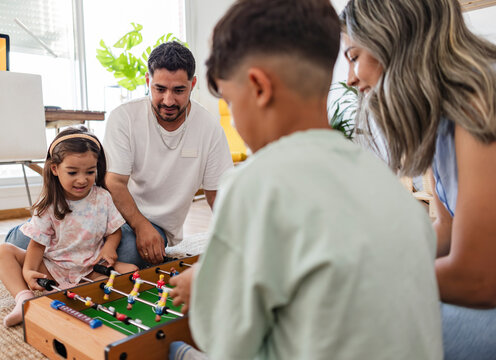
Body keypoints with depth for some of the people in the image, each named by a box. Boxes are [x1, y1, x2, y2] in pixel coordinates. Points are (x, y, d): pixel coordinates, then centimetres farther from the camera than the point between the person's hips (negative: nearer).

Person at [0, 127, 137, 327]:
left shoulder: (102, 198, -4)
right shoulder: (49, 205, -6)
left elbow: (114, 230, 3)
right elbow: (38, 243, -6)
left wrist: (109, 247, -19)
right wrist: (28, 270, -23)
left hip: (91, 267, -1)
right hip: (52, 267, 1)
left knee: (131, 270, -26)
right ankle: (24, 299, -29)